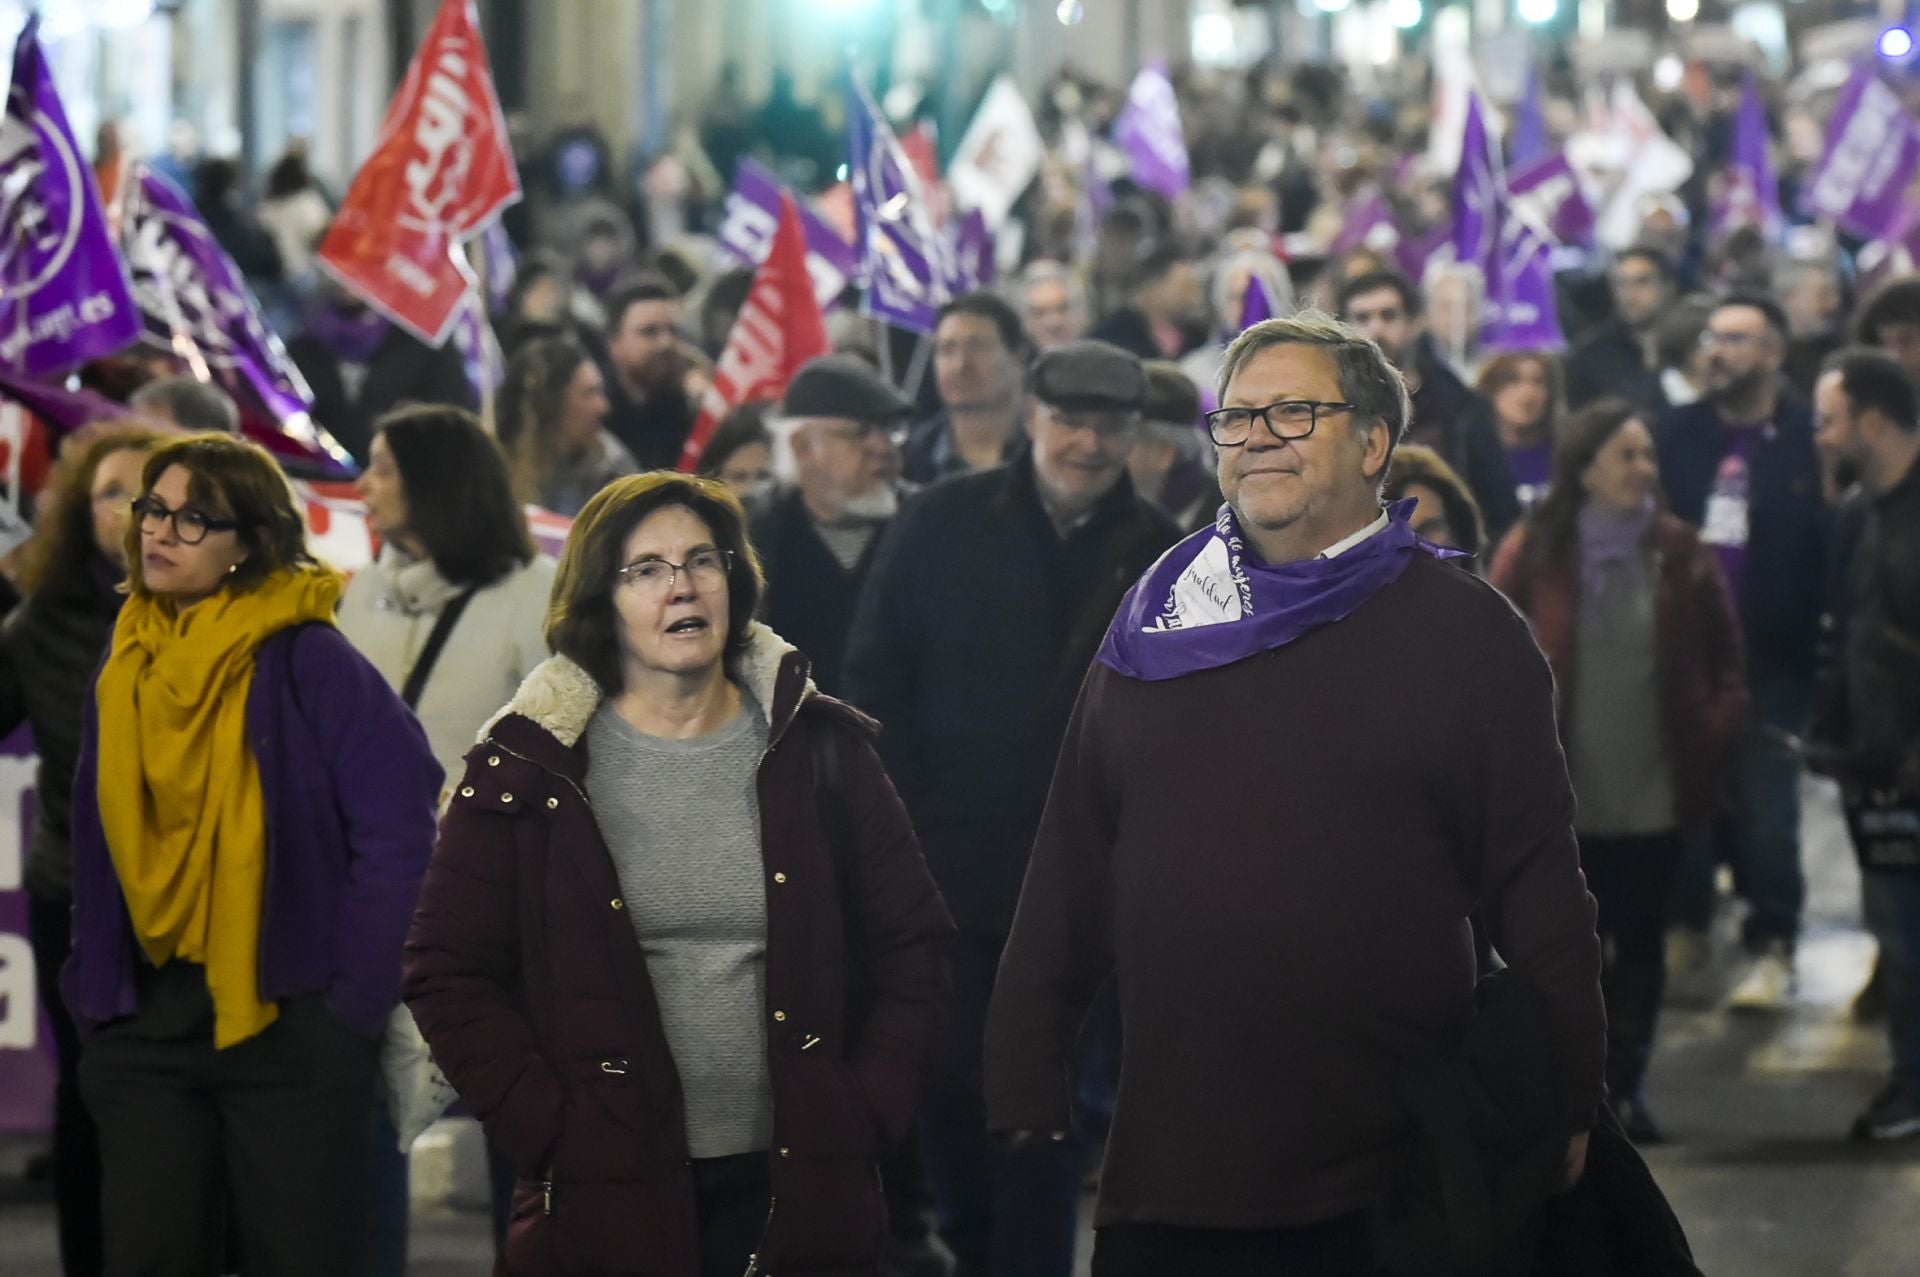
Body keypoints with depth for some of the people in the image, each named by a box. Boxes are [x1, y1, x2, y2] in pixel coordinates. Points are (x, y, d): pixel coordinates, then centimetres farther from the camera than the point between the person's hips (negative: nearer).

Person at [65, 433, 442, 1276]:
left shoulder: (311, 663, -10)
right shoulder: (126, 672, 9)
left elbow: (398, 830, -14)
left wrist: (354, 1000, -15)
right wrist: (95, 989, 8)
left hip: (287, 1020, -6)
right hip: (149, 1016, 6)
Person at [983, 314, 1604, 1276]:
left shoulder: (1466, 635, 2)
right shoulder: (1154, 627, 11)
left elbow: (1537, 889, 0)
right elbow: (1070, 868, 12)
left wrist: (1567, 1114, -3)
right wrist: (1023, 1089, 8)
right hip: (1165, 1164, 3)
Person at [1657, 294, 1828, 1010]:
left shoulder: (1807, 440, -6)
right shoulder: (1677, 434, 6)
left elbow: (1828, 548, -8)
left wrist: (1810, 646, -14)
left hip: (1771, 662, -4)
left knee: (1764, 809, -1)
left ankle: (1772, 948, 8)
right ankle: (1684, 931, 25)